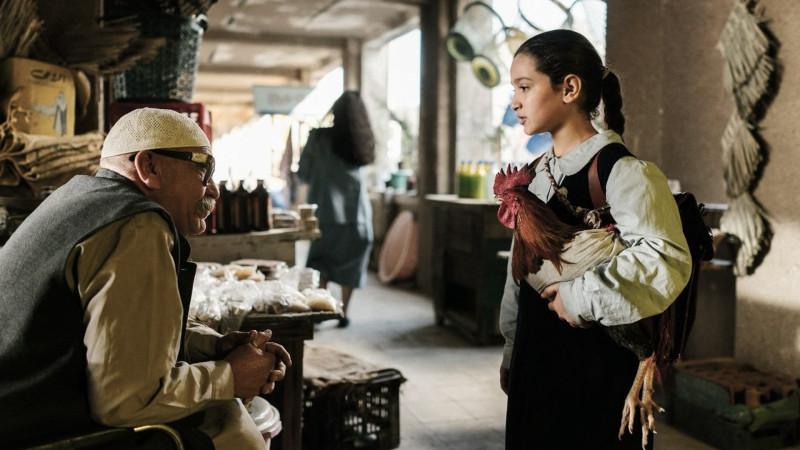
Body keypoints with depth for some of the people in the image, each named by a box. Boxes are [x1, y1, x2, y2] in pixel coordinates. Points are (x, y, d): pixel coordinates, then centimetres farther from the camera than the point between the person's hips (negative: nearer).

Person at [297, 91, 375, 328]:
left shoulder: (320, 137, -8)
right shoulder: (362, 141, 1)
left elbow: (303, 174, -2)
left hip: (326, 212, -2)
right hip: (357, 212, 2)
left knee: (321, 261, 13)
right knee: (350, 263, 11)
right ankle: (343, 312, 13)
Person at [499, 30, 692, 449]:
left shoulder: (622, 173, -16)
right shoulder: (536, 174, 9)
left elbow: (664, 260, -32)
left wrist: (582, 298, -23)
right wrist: (511, 351, 20)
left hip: (598, 367, -7)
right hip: (535, 361, 7)